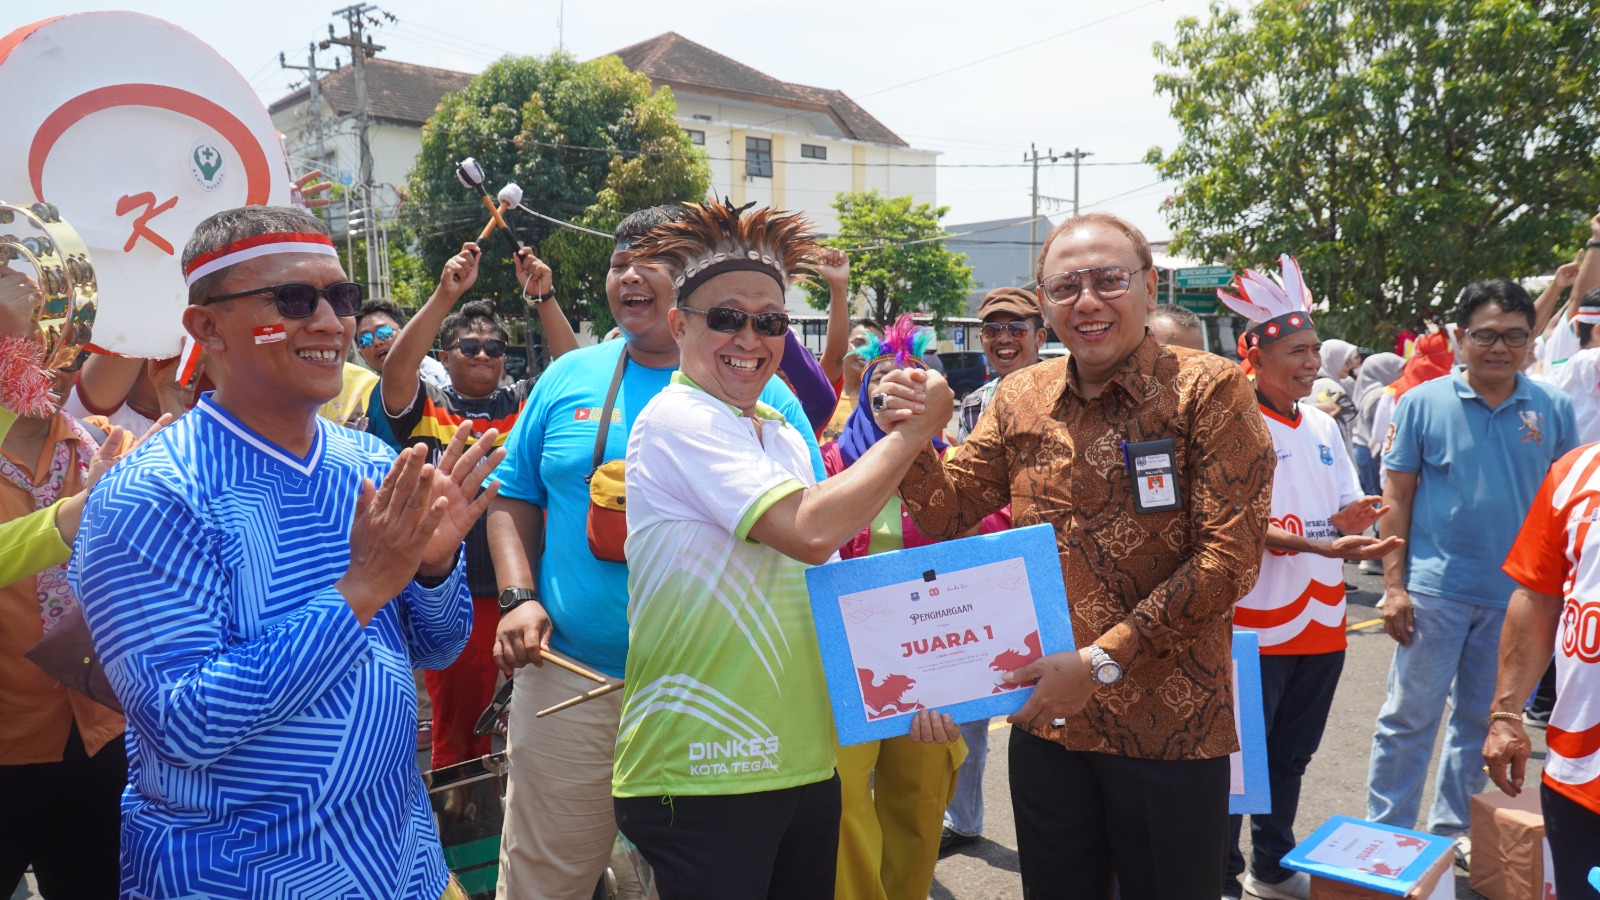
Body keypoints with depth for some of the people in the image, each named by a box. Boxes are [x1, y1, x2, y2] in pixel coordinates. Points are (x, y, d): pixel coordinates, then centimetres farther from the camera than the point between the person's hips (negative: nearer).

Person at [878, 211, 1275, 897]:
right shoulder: (1021, 398, 4)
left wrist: (1103, 660, -19)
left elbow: (1229, 557, -15)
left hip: (1170, 726, -3)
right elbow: (947, 514, 6)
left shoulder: (1209, 390, -9)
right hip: (1044, 719, 4)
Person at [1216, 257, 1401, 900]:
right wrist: (1320, 545, -28)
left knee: (1291, 756, 19)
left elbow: (1350, 510, 14)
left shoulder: (1323, 425, 10)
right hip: (1256, 624, -7)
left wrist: (1352, 521, -9)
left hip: (1321, 622, 7)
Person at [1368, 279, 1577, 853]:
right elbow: (1397, 497, -3)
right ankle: (1385, 834, 15)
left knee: (1482, 720, 15)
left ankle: (1454, 828, 31)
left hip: (1516, 595, 3)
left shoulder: (1552, 410, 2)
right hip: (1434, 589, -3)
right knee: (1409, 718, 3)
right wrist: (1393, 585, -7)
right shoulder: (1423, 403, -5)